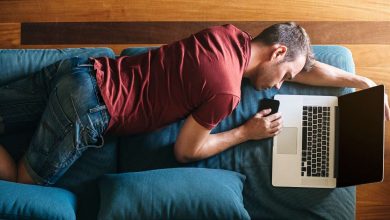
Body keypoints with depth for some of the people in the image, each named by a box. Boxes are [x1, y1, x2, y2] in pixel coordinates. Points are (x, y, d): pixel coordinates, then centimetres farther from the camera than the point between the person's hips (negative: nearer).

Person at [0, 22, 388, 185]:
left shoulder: (231, 35, 5)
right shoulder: (226, 91, -18)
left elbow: (305, 66, 18)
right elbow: (185, 151, -4)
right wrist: (247, 132, 2)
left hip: (79, 71, 8)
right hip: (87, 110, -8)